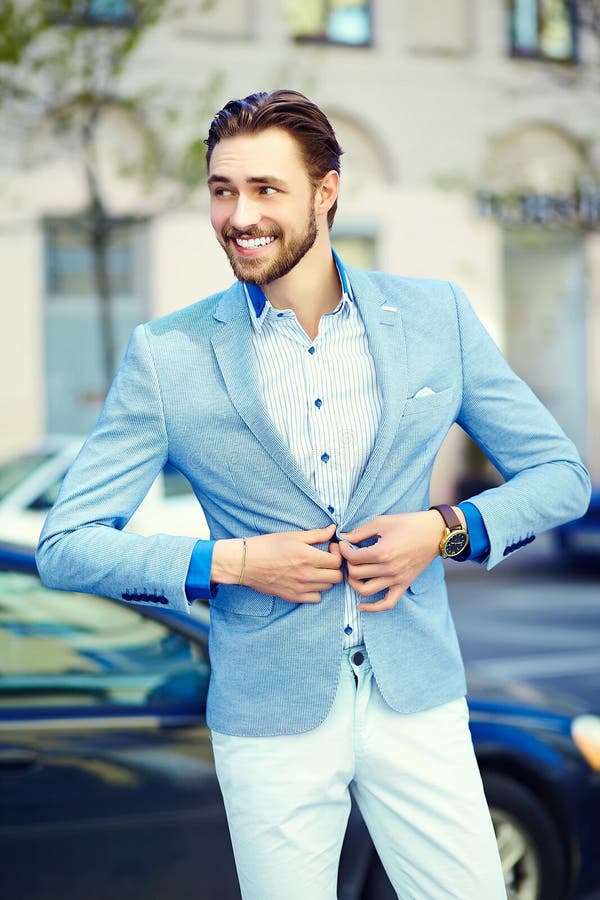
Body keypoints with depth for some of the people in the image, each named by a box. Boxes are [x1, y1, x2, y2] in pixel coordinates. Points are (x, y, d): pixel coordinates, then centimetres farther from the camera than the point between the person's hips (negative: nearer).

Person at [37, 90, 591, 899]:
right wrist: (226, 562, -15)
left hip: (417, 703, 2)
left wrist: (448, 529, -11)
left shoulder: (437, 316, 0)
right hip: (271, 720, -1)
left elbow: (561, 475, 6)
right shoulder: (167, 355, -5)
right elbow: (64, 547, -4)